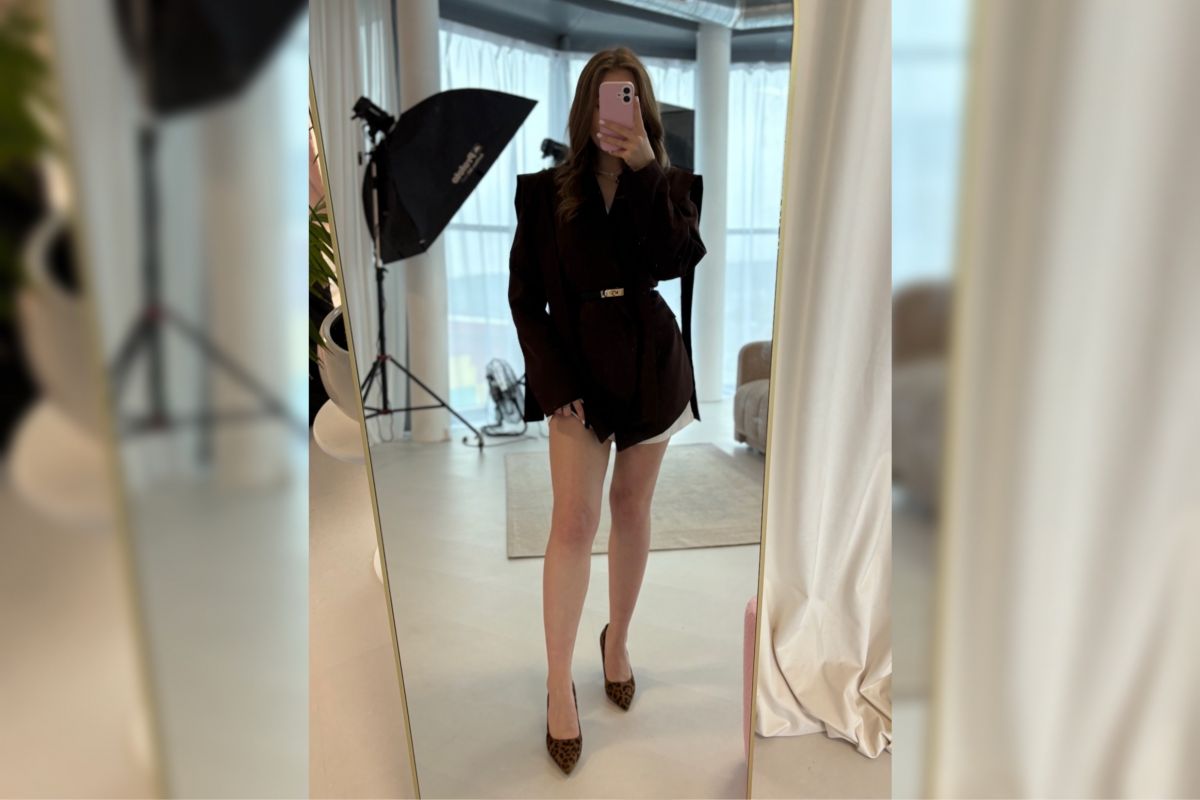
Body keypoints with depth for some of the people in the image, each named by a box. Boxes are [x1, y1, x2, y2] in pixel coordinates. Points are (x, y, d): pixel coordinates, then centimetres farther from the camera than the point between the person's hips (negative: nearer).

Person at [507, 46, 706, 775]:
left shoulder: (671, 186, 4)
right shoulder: (545, 190, 0)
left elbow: (676, 260, -16)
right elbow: (524, 295, -2)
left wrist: (643, 167, -15)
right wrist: (553, 380, -12)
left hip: (652, 366, 2)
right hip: (577, 369, -2)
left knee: (632, 510, 11)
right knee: (575, 521, -6)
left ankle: (618, 640, 32)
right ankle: (559, 685, 8)